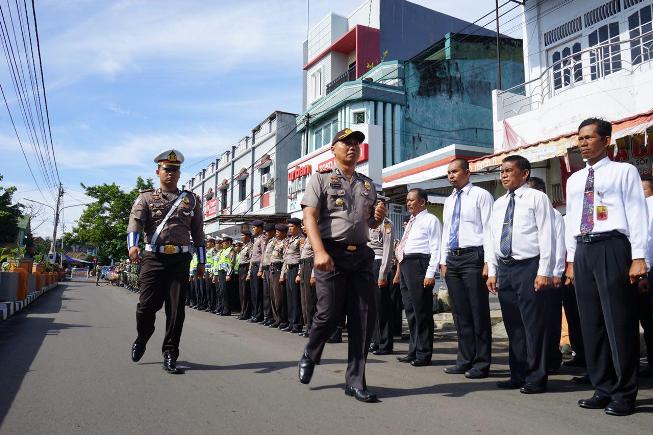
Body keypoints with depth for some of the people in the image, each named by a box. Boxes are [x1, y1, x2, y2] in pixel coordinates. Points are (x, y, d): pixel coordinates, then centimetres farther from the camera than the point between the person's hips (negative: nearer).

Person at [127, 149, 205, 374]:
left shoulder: (191, 199, 13)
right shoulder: (146, 197, 8)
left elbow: (198, 232, 13)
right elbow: (135, 221, -9)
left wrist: (201, 261, 10)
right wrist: (132, 245, -28)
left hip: (180, 260, 1)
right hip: (153, 258, -1)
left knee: (176, 309, 0)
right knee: (146, 305, -1)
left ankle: (170, 355, 12)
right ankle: (141, 340, 30)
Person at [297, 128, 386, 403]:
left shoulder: (368, 185, 19)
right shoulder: (321, 179, 3)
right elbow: (309, 217, -9)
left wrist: (379, 216, 2)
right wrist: (320, 252, -24)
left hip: (361, 256, 5)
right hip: (331, 254, -5)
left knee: (364, 319, 1)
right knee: (329, 314, -4)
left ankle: (355, 381, 12)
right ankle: (309, 356, 28)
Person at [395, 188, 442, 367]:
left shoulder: (430, 220, -2)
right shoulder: (411, 222, 23)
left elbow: (436, 249, -10)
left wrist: (430, 273, -18)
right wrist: (401, 268, 16)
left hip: (419, 265, -9)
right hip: (405, 265, 9)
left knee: (421, 311, -4)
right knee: (410, 310, 13)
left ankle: (423, 354, 4)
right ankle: (413, 351, 22)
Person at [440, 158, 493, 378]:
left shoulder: (481, 195, -2)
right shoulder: (449, 201, 19)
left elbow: (489, 229, -8)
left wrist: (488, 261, -15)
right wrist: (443, 261, 11)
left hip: (473, 256, -7)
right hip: (452, 258, 7)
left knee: (478, 312, -2)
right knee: (460, 312, 10)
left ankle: (481, 364, 6)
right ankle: (465, 360, 20)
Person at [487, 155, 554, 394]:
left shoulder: (537, 198, -2)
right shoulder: (498, 204, 17)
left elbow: (546, 235, -8)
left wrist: (544, 272, -14)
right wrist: (492, 271, 11)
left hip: (528, 267, -6)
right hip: (504, 269, 6)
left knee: (533, 324, -1)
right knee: (512, 325, 12)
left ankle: (536, 378, 10)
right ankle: (518, 375, 22)